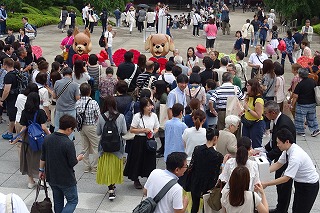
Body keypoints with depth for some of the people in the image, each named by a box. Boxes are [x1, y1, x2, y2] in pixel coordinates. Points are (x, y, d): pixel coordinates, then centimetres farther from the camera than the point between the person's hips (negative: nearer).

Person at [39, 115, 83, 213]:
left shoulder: (47, 139, -5)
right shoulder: (68, 143, -24)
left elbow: (43, 158, 5)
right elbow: (72, 163, -17)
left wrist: (41, 170, 18)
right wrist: (79, 158, 3)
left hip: (51, 178, 7)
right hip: (66, 179, -6)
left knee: (58, 201, 21)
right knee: (72, 201, 9)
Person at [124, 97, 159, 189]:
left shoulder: (154, 115, 2)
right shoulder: (137, 116, -11)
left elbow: (156, 128, 12)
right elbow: (132, 130, -8)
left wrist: (153, 133, -9)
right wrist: (143, 130, -17)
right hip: (139, 140, -3)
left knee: (150, 160, 8)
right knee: (138, 160, 5)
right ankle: (136, 180, 22)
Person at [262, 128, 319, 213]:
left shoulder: (296, 157, -34)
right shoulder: (288, 149, -9)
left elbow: (286, 178, -31)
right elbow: (278, 164, 3)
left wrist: (266, 184, -29)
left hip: (309, 186, -8)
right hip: (300, 182, 9)